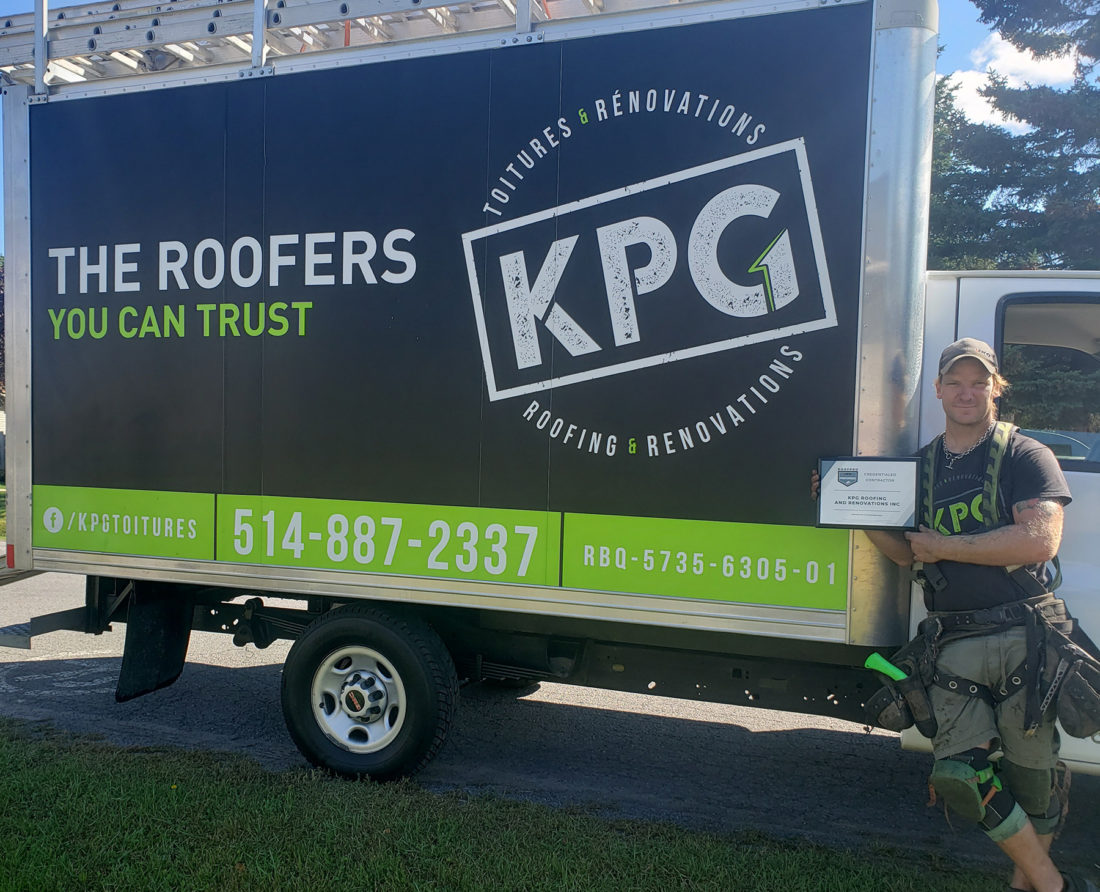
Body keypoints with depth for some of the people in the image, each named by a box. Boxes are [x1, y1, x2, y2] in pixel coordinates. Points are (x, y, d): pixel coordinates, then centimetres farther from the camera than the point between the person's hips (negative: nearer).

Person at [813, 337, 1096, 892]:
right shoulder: (921, 465, 15)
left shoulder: (1025, 456, 1)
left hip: (1021, 638, -3)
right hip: (953, 646, 3)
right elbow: (906, 553, 17)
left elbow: (1040, 540, -14)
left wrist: (943, 545, -10)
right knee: (958, 773, -5)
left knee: (1030, 776, 6)